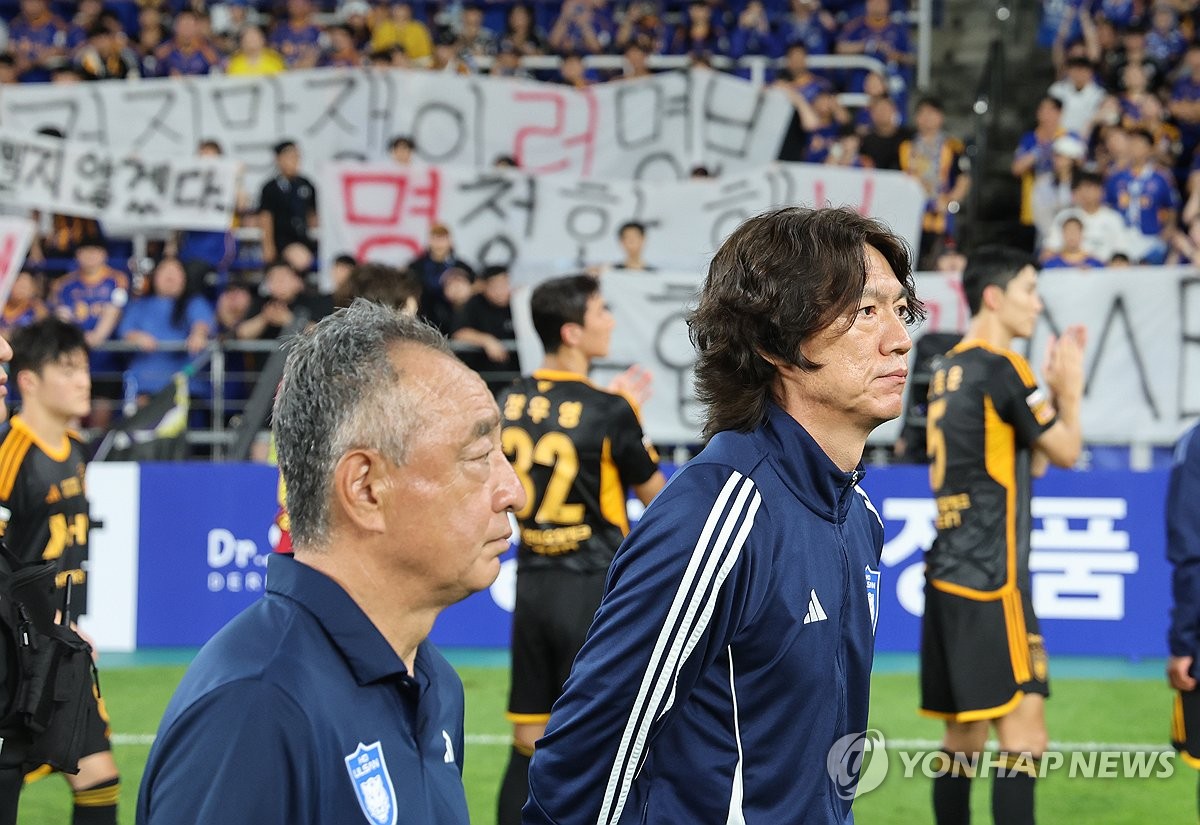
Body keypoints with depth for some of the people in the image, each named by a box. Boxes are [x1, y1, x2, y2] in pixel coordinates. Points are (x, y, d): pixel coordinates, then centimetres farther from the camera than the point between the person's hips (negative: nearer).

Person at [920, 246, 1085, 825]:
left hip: (949, 575, 9)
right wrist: (1070, 385, 12)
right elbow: (1065, 452, -2)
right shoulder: (1000, 367, -11)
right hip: (988, 580, -9)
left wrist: (1052, 390, 19)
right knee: (1024, 736, -11)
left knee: (964, 738, 12)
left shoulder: (948, 370, 15)